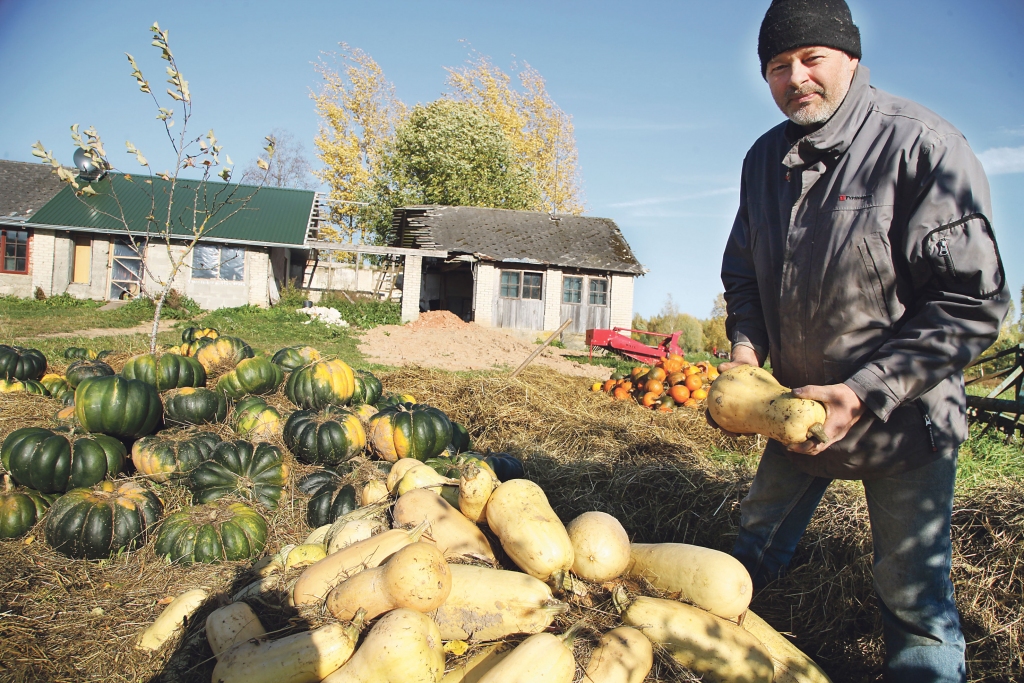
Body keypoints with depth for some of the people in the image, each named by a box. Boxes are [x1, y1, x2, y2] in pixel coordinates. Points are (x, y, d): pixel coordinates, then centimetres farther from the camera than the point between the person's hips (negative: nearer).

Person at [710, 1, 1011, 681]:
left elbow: (973, 301, -21)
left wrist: (868, 392, -27)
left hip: (905, 416, -5)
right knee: (757, 543, 24)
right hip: (802, 404, 6)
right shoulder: (765, 158, 0)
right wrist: (745, 347, -7)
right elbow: (743, 270, 11)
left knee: (914, 592, 6)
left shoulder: (922, 145, -19)